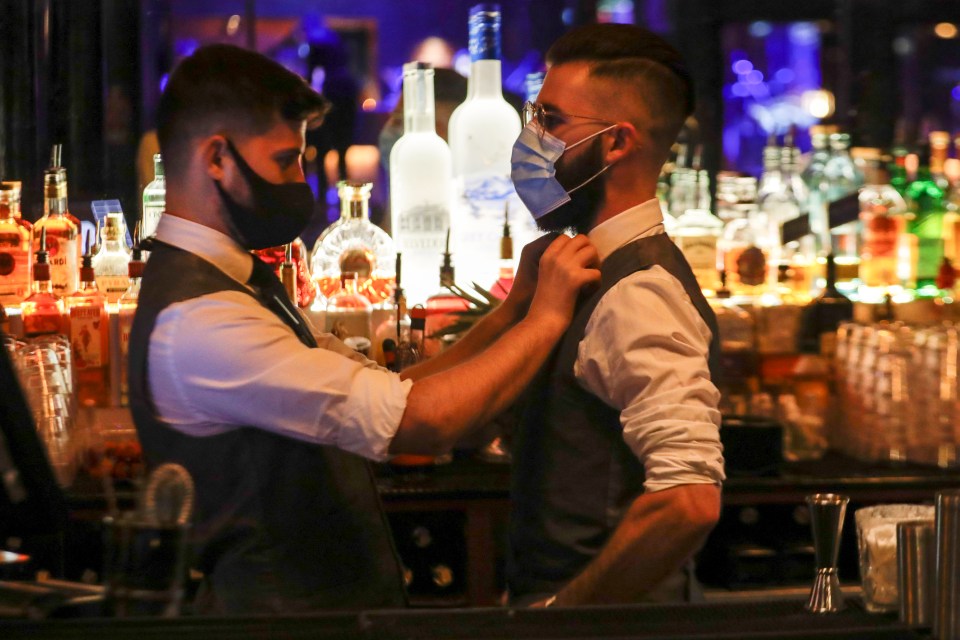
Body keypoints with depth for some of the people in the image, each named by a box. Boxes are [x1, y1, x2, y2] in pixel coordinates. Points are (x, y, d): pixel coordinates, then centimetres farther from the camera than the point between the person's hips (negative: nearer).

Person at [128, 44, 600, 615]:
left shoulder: (239, 282, 9)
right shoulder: (197, 320, -23)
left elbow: (390, 394, 7)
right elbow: (419, 422, -25)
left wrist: (513, 309, -3)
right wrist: (545, 318, -14)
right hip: (279, 608, -9)